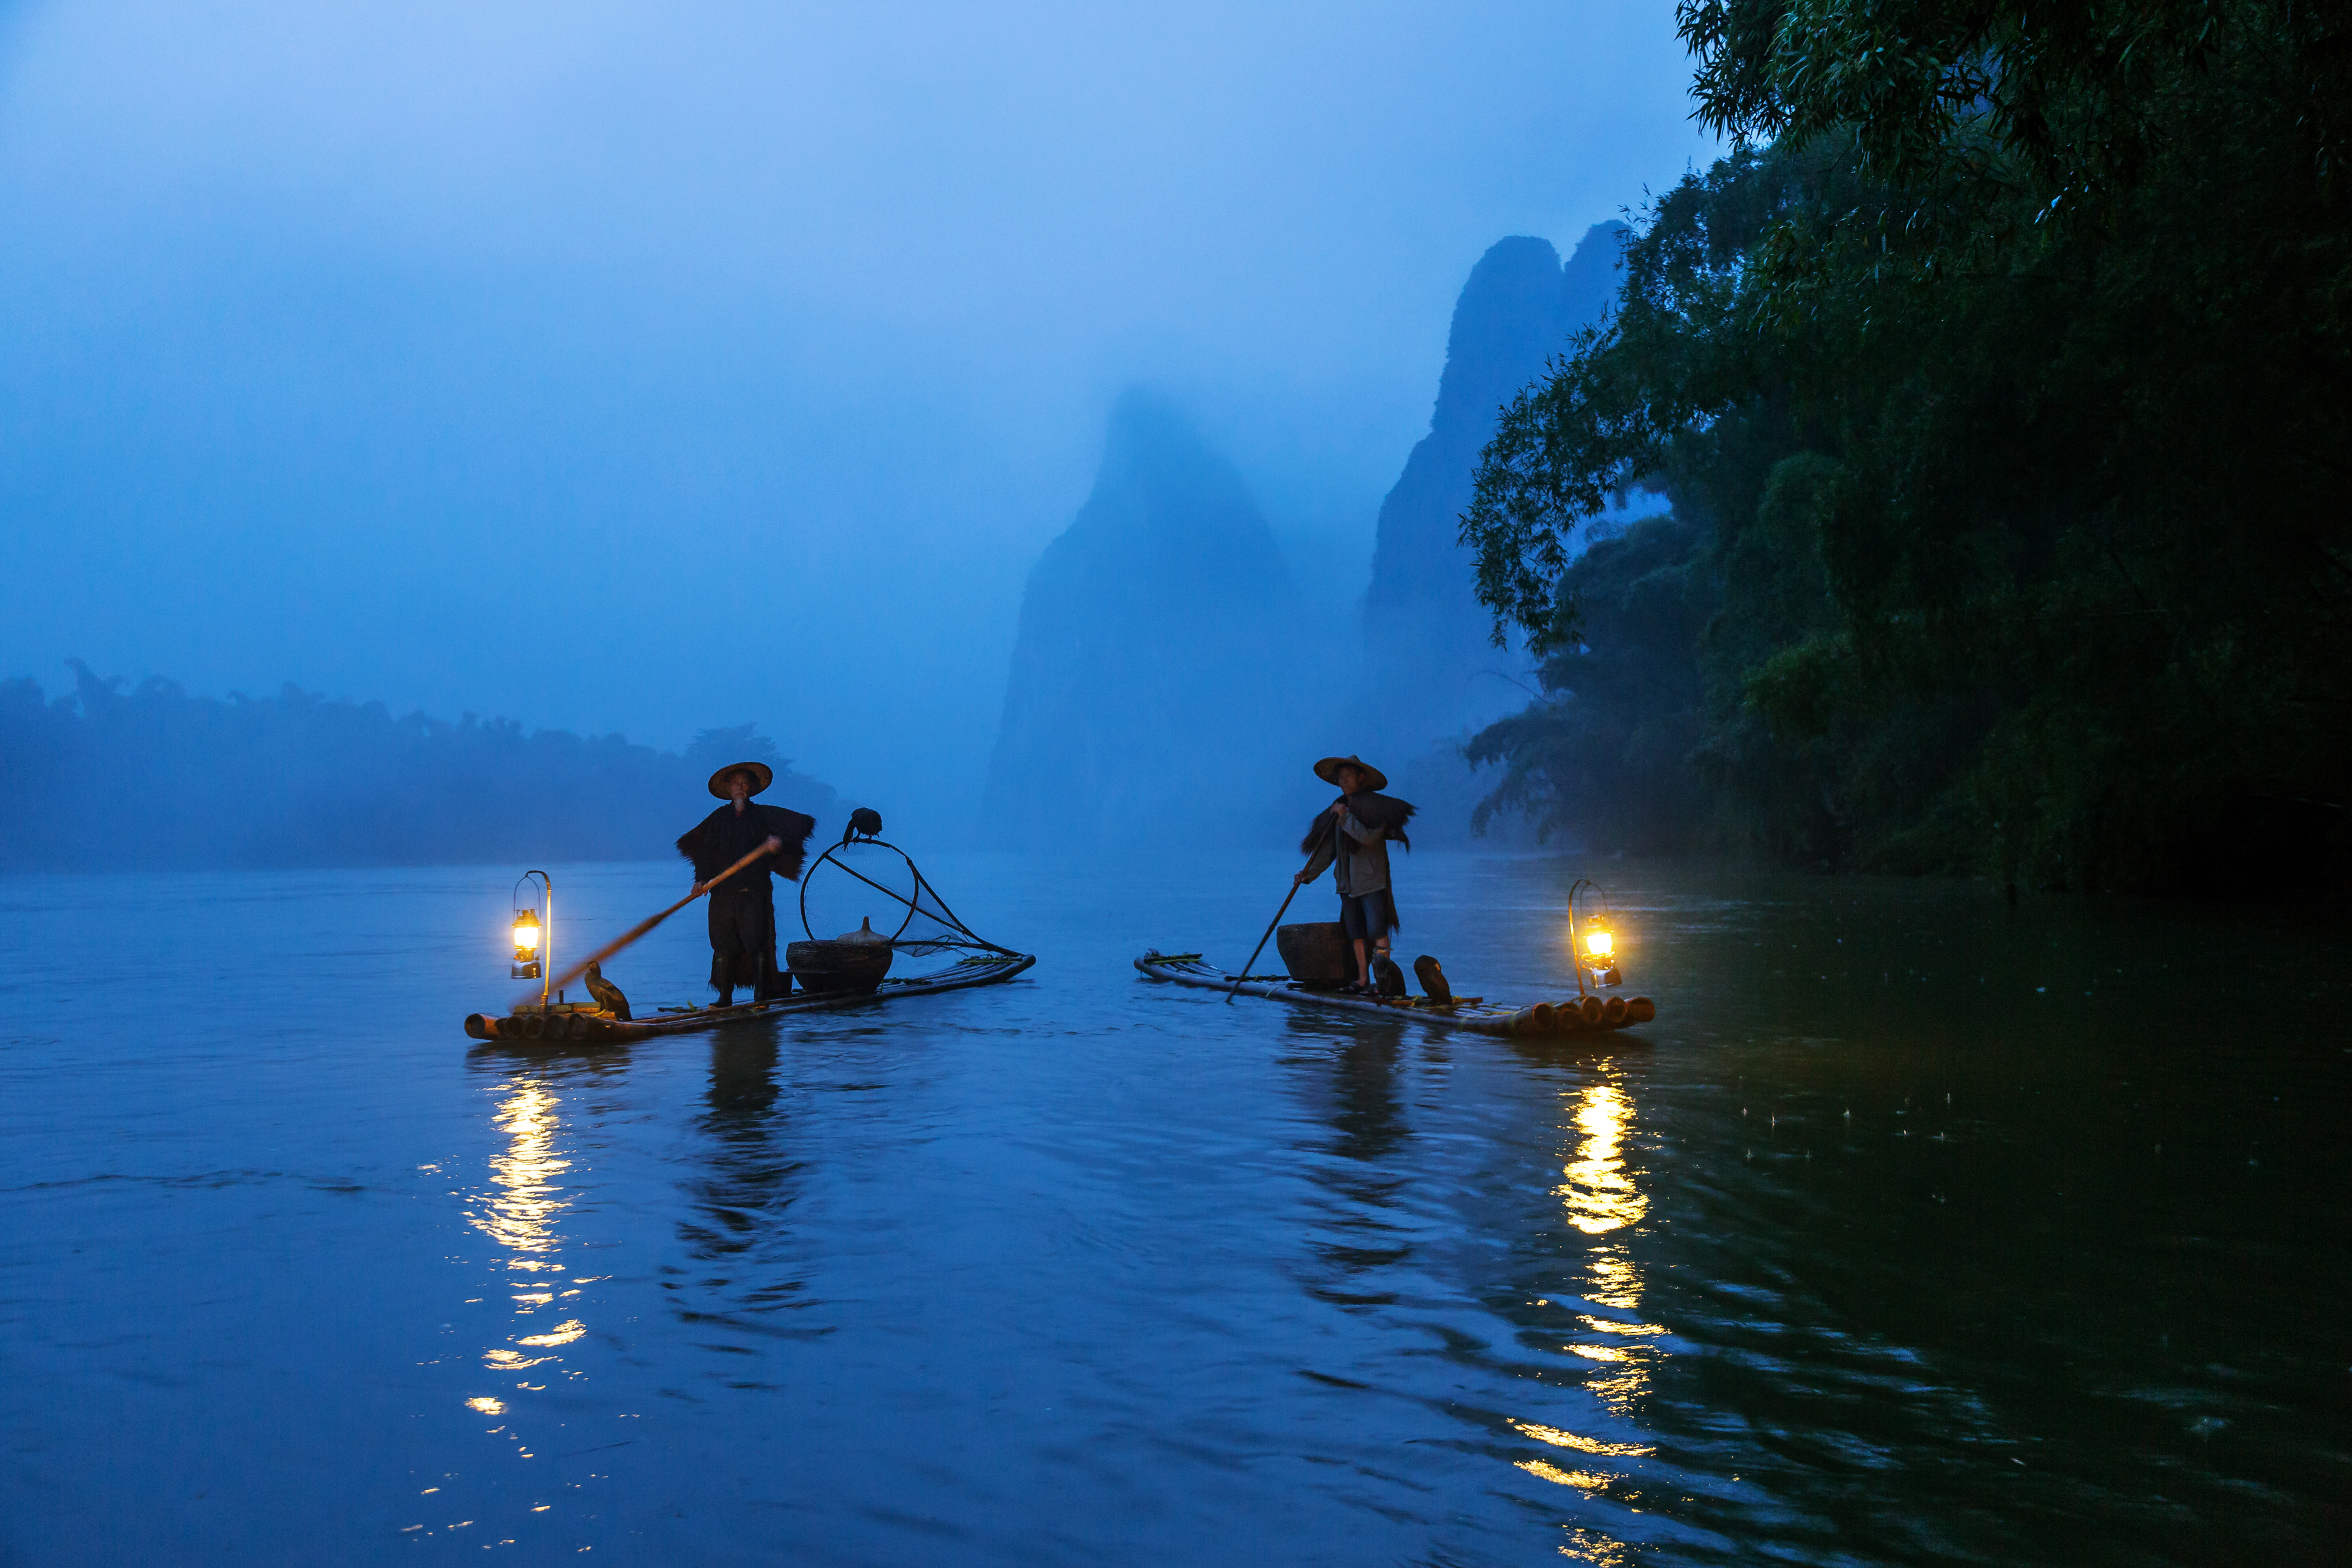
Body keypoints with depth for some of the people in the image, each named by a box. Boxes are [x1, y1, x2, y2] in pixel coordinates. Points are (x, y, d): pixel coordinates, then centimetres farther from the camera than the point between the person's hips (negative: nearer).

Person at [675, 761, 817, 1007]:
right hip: (723, 890, 2)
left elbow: (799, 824, -1)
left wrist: (779, 840, -23)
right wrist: (702, 878, -7)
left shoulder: (762, 814, 9)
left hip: (755, 890, -2)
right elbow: (706, 850, 10)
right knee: (724, 944, 1)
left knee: (757, 941, -9)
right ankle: (725, 997, 8)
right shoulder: (719, 818, 15)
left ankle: (761, 995, -6)